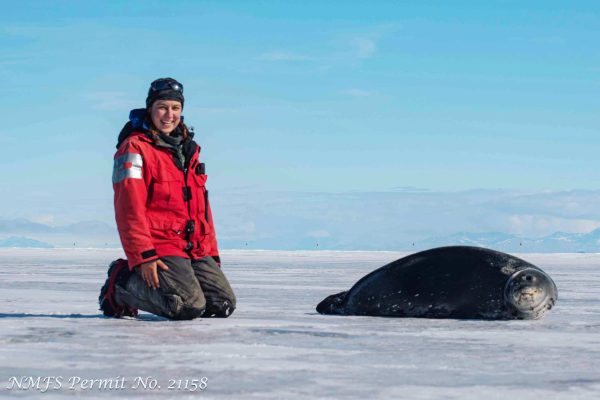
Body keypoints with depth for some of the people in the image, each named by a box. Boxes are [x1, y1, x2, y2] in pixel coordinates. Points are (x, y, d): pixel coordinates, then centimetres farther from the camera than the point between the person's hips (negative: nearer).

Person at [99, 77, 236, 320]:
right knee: (190, 307, -23)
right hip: (159, 248, -7)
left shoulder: (188, 149, 19)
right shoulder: (135, 148, -5)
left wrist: (211, 252, 17)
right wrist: (143, 256, -20)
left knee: (224, 305, -3)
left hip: (194, 249, 7)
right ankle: (120, 284, -1)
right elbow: (129, 207, -13)